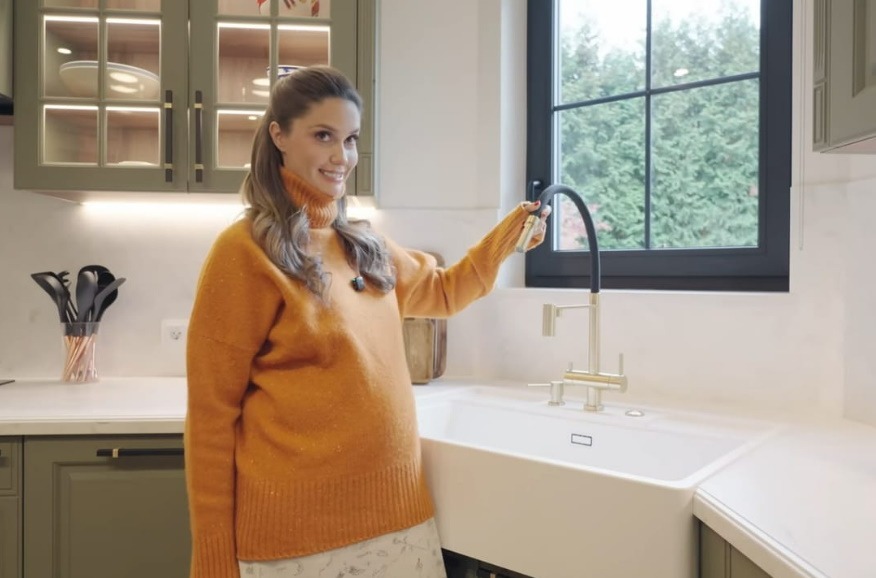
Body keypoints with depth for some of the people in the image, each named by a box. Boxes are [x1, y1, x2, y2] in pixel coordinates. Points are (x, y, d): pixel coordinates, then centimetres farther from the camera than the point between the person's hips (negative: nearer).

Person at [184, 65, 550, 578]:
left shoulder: (365, 247, 7)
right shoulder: (246, 251, -11)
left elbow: (443, 291, 24)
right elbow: (213, 414, -10)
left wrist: (509, 235, 14)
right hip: (296, 534, -5)